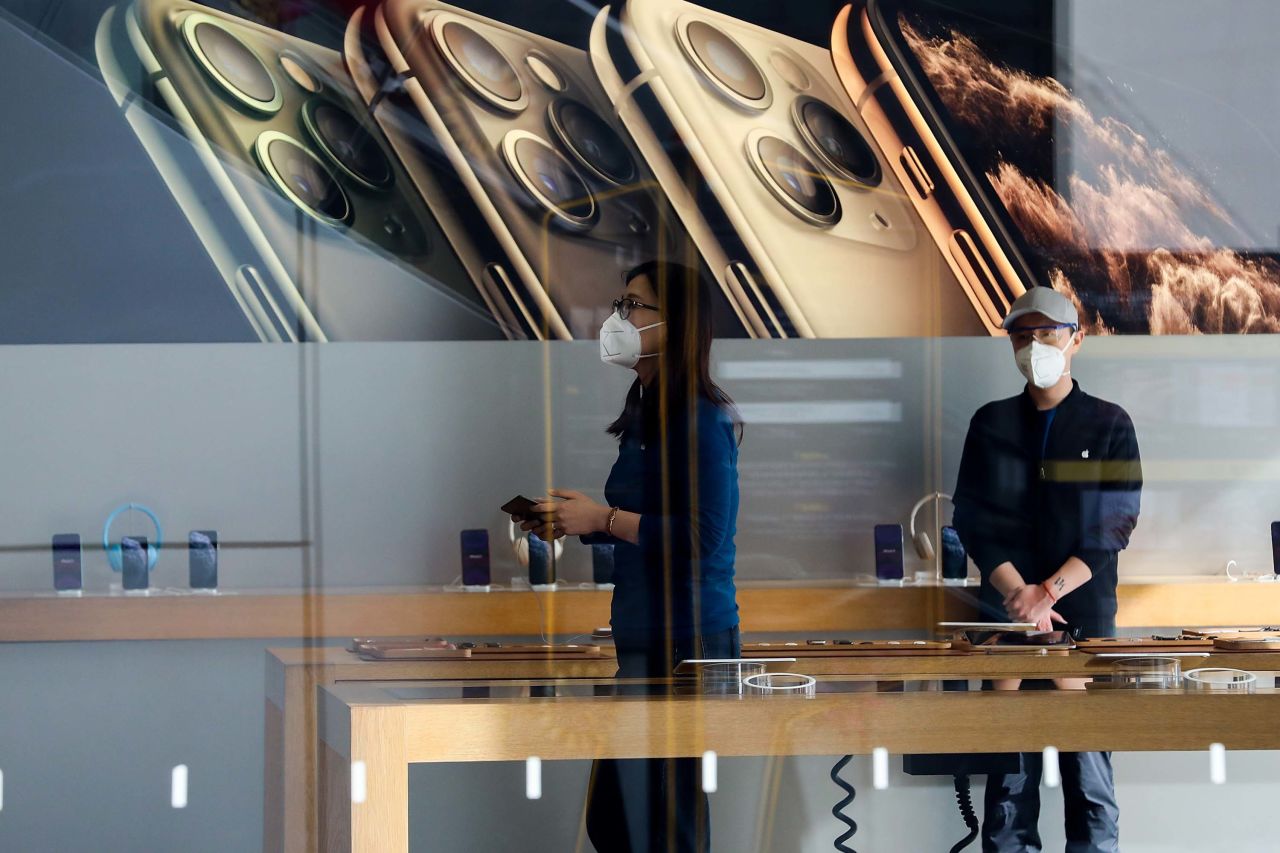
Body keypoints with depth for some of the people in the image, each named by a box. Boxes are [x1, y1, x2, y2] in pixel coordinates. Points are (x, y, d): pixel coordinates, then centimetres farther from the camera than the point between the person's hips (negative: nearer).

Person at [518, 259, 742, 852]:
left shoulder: (699, 419, -15)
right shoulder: (643, 414, 14)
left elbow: (701, 538, -22)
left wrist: (604, 519, -18)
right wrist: (573, 524, 8)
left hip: (685, 643, -10)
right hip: (641, 640, 10)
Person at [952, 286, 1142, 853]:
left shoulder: (1109, 425, 6)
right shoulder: (991, 424, 11)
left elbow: (1113, 526, -2)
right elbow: (973, 519, 4)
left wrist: (1050, 592, -13)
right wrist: (1020, 595, -10)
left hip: (1084, 615, -2)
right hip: (1006, 615, 2)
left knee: (1087, 764, -4)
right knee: (1009, 766, 0)